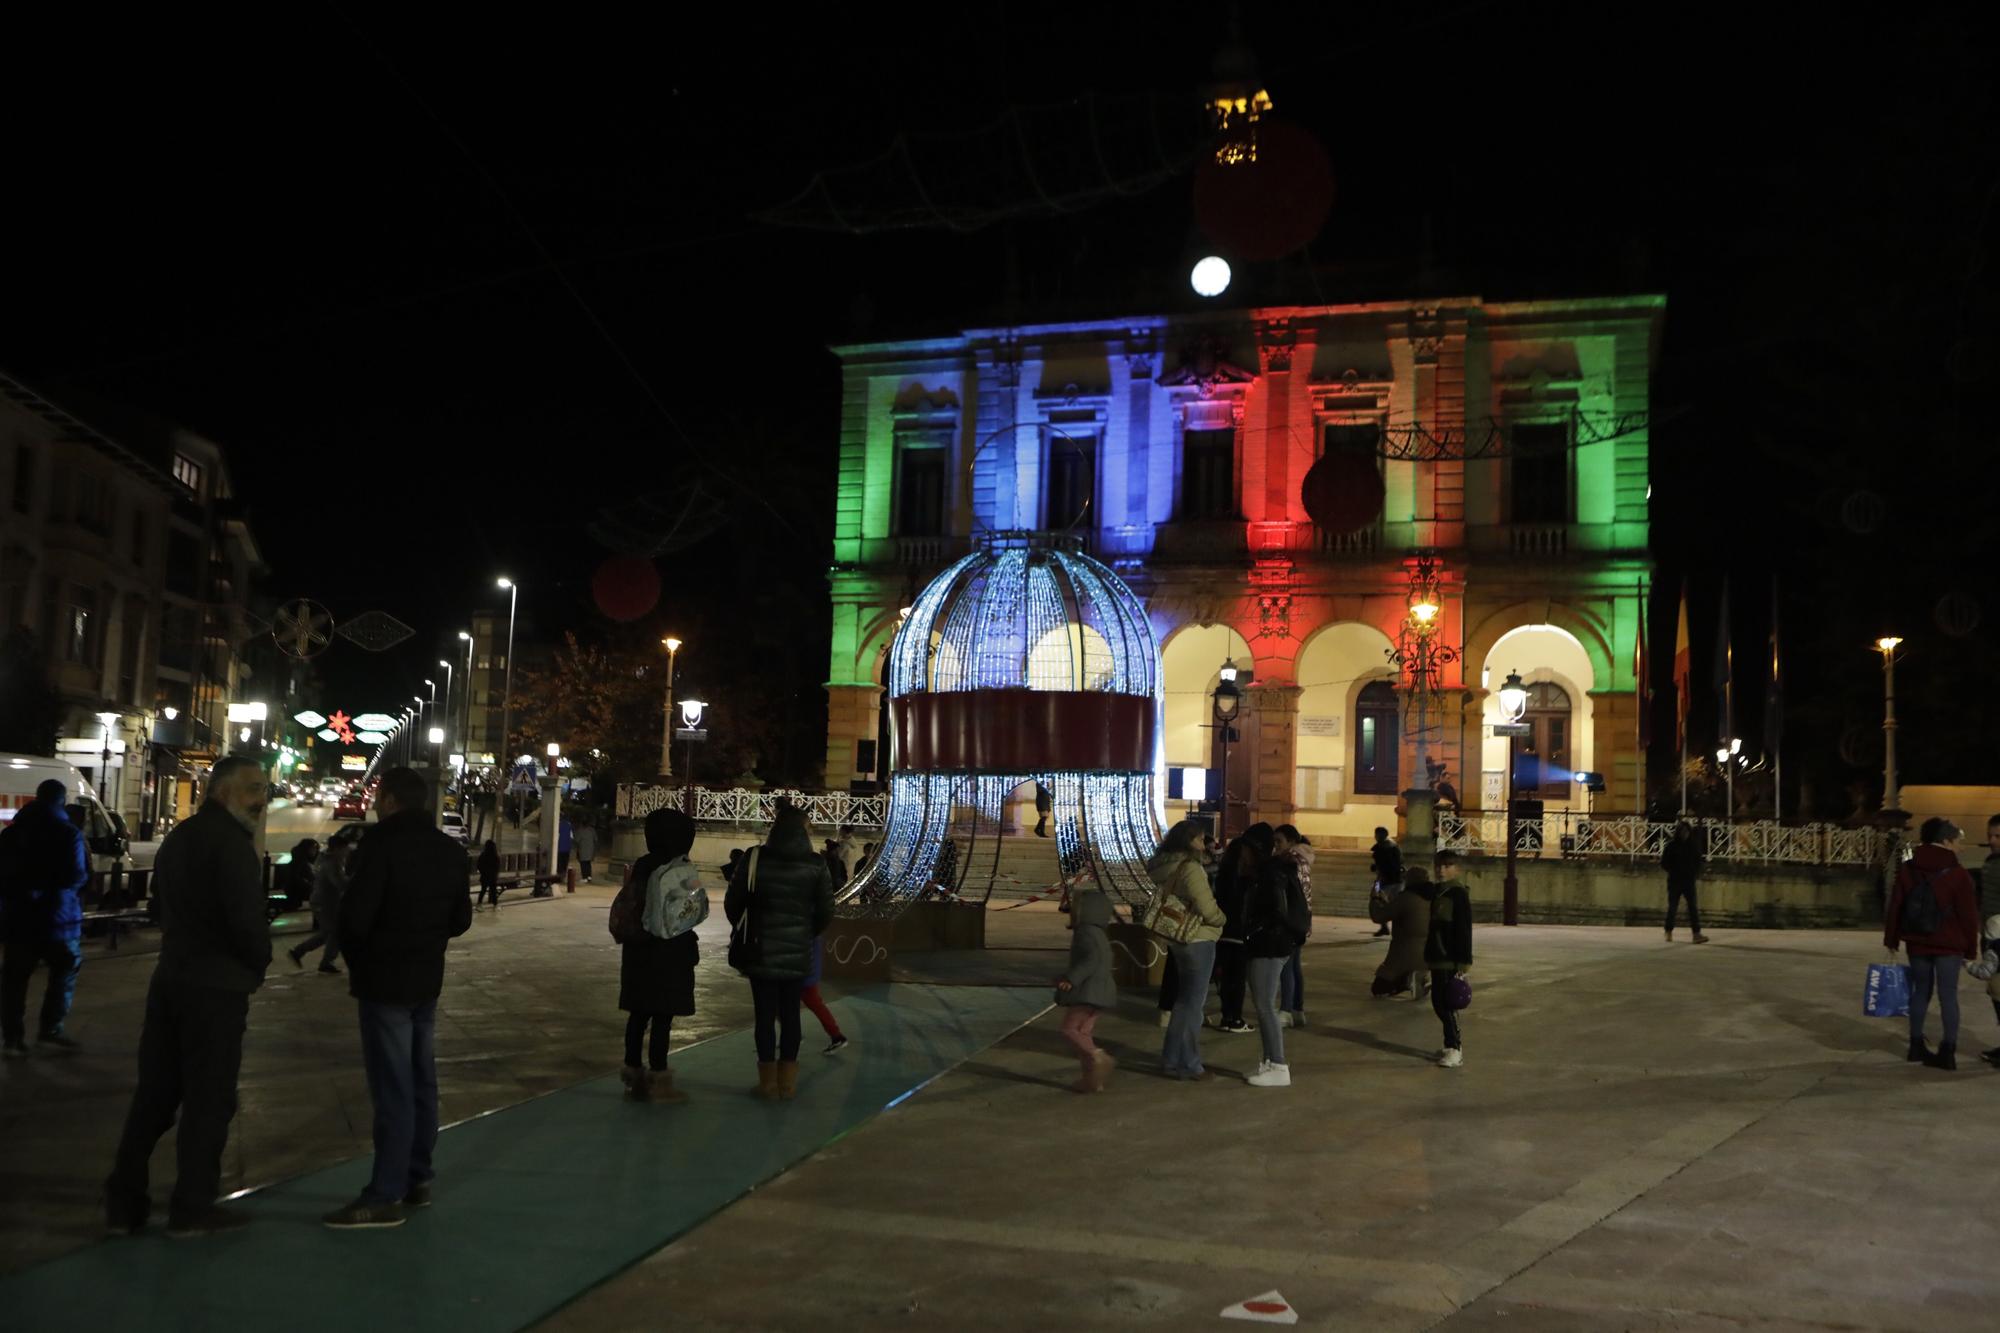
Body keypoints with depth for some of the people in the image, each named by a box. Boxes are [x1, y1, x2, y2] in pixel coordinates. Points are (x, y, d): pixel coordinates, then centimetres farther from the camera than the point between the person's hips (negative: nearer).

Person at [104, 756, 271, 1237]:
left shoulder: (179, 836, 16)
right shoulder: (231, 840, -15)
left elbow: (165, 906, 20)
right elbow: (247, 917, -22)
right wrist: (259, 963, -5)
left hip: (171, 977, 9)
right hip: (217, 986, -9)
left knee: (154, 1091, 13)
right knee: (209, 1098, 0)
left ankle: (124, 1201, 17)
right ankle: (192, 1208, 5)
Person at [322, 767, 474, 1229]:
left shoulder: (381, 842, -14)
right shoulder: (449, 850, 9)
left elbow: (355, 914, -18)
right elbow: (460, 920, 12)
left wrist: (356, 958, 0)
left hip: (384, 979, -7)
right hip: (427, 979, 8)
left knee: (392, 1088, -6)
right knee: (420, 1081, 14)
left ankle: (386, 1196, -2)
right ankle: (417, 1179, 22)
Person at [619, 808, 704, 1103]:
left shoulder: (640, 866, 4)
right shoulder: (683, 870, -15)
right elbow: (700, 911, -12)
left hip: (638, 947, 6)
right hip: (669, 950, -6)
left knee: (639, 1013, 12)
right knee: (662, 1016, 1)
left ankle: (633, 1076, 19)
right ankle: (658, 1081, 7)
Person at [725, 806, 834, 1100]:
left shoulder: (755, 859, -8)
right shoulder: (816, 865, -4)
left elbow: (732, 902, -3)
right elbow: (826, 912, -1)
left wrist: (744, 931, 15)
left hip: (761, 951, -1)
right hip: (797, 952, 1)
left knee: (765, 1015, 5)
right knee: (790, 1014, 9)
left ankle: (769, 1083, 9)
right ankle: (787, 1082, 13)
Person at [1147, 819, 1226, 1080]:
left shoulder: (1164, 866, 6)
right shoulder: (1189, 868, -20)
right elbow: (1206, 908, -21)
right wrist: (1221, 918, -1)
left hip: (1179, 938, 9)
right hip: (1197, 939, -9)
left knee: (1186, 999, 20)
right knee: (1192, 1002, 2)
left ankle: (1173, 1059, 25)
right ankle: (1188, 1065, 10)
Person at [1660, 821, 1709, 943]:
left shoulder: (1693, 845, 4)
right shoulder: (1672, 845, -5)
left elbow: (1698, 860, 13)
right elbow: (1664, 863, -1)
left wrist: (1695, 872, 0)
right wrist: (1673, 871, -8)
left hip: (1689, 880, 2)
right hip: (1674, 881, -2)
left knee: (1693, 907, -5)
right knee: (1672, 907, 4)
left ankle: (1697, 934, -9)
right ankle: (1669, 933, 16)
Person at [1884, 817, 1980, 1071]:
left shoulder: (1907, 870, 2)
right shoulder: (1957, 875, -11)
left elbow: (1895, 907, 4)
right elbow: (1969, 915, -8)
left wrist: (1892, 939, 12)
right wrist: (1971, 949, 0)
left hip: (1917, 943, 4)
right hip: (1948, 945, -4)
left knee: (1920, 992, 14)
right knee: (1948, 996, 0)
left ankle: (1917, 1045, 17)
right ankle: (1948, 1052, -2)